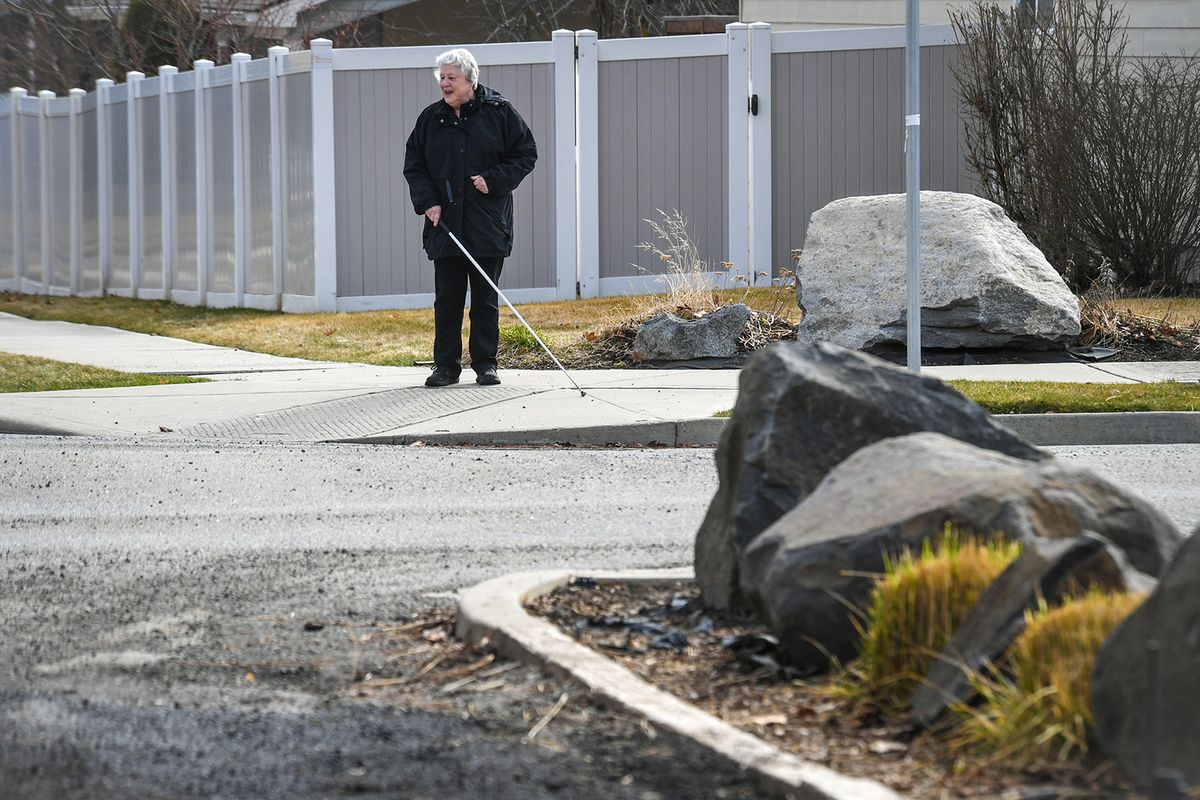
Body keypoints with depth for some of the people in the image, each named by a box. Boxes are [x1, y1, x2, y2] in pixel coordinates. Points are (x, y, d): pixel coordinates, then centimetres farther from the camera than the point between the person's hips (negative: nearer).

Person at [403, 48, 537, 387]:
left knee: (485, 298, 3)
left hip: (488, 223, -2)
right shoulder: (431, 118, 8)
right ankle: (446, 365, 8)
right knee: (447, 298, 2)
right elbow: (414, 165, 12)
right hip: (444, 221, 2)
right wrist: (427, 202, -3)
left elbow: (525, 154, 3)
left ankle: (485, 363, 11)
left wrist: (494, 180, -10)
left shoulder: (498, 112, 0)